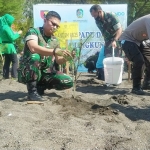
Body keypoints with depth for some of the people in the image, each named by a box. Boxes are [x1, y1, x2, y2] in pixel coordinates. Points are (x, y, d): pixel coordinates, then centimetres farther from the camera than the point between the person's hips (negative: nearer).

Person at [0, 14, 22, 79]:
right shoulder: (6, 27, -17)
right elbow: (12, 38, -17)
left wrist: (15, 33, 11)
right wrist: (18, 33, -5)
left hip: (5, 46, 9)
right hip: (9, 46, -9)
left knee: (7, 62, 11)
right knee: (15, 61, -2)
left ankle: (6, 75, 12)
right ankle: (14, 75, -4)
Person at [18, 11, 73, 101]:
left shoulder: (55, 40, 7)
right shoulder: (33, 31, -11)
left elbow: (58, 60, 6)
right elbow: (33, 48, -31)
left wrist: (65, 58, -17)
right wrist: (55, 51, -41)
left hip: (45, 74, 6)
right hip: (28, 73, -5)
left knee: (68, 82, -12)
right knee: (35, 57, -36)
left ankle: (40, 87, 7)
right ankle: (32, 91, -22)